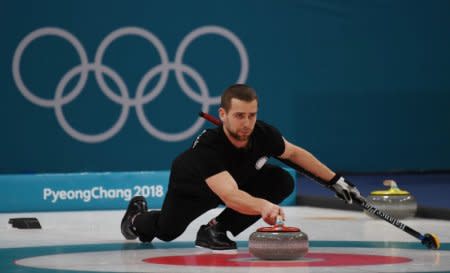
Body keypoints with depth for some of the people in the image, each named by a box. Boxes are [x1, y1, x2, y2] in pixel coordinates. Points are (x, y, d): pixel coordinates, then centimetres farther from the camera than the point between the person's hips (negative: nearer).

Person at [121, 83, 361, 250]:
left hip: (238, 179, 4)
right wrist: (263, 206, -80)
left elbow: (294, 153, -8)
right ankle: (138, 217, 44)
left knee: (283, 181, -19)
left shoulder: (263, 134, -32)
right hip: (192, 188, -4)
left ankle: (216, 229, -9)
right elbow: (230, 196, -60)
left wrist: (336, 180, -7)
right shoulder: (207, 147, -47)